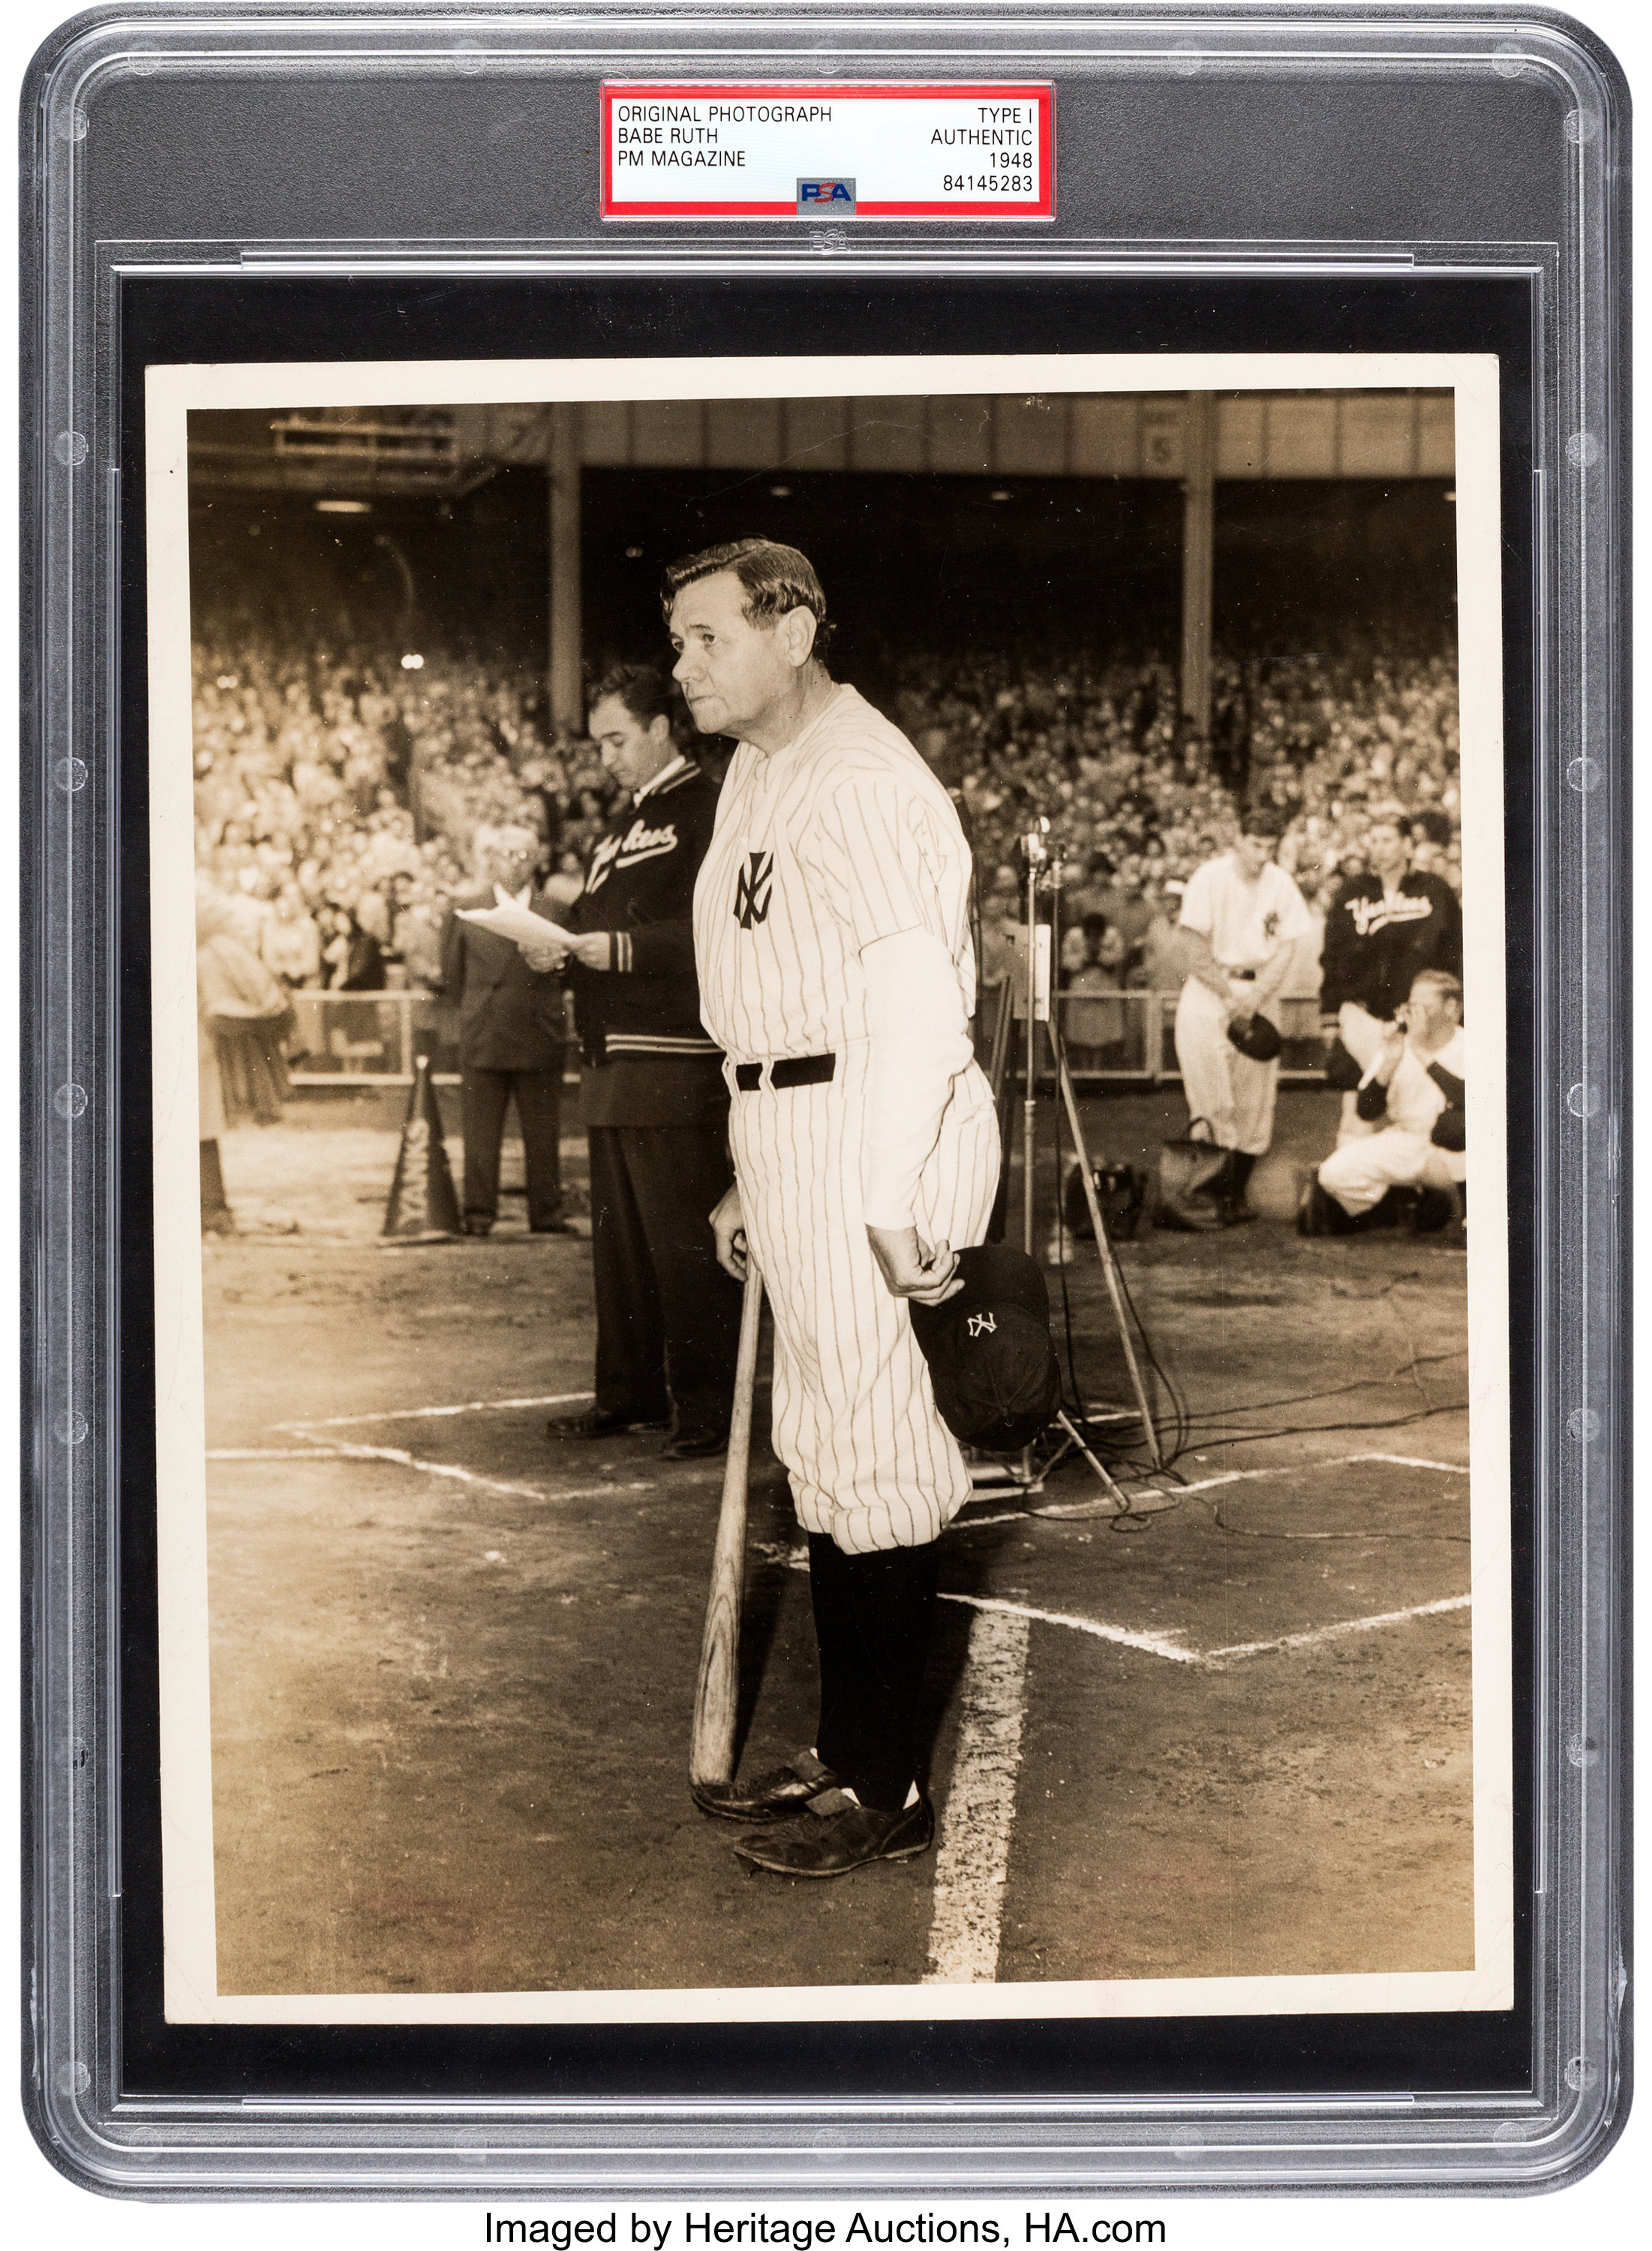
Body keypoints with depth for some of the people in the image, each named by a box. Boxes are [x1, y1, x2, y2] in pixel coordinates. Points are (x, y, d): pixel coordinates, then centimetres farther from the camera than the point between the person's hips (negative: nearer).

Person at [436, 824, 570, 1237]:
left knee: (543, 1135, 4)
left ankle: (547, 1214, 11)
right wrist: (475, 1015, 10)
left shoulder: (554, 910, 7)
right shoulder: (465, 909, 7)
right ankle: (479, 1214, 8)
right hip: (482, 1041, 0)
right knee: (480, 1135, 2)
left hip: (540, 1042, 0)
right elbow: (451, 974, 12)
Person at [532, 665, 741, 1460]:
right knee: (618, 1240, 13)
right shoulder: (619, 827, 22)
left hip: (678, 1064, -9)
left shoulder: (705, 814, -8)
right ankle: (629, 1391, 20)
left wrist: (621, 948, -22)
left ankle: (706, 1406, -3)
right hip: (613, 1065, 9)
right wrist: (556, 950, 6)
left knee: (684, 1243, -8)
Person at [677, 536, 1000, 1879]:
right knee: (826, 1452, 15)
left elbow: (917, 1002, -21)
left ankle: (886, 1794, 3)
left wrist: (889, 1201, -25)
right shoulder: (757, 773, 17)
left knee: (870, 1457, -5)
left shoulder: (858, 778, -15)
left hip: (868, 1132, -10)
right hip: (788, 1132, 10)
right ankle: (845, 1753, 25)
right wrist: (752, 1179, 20)